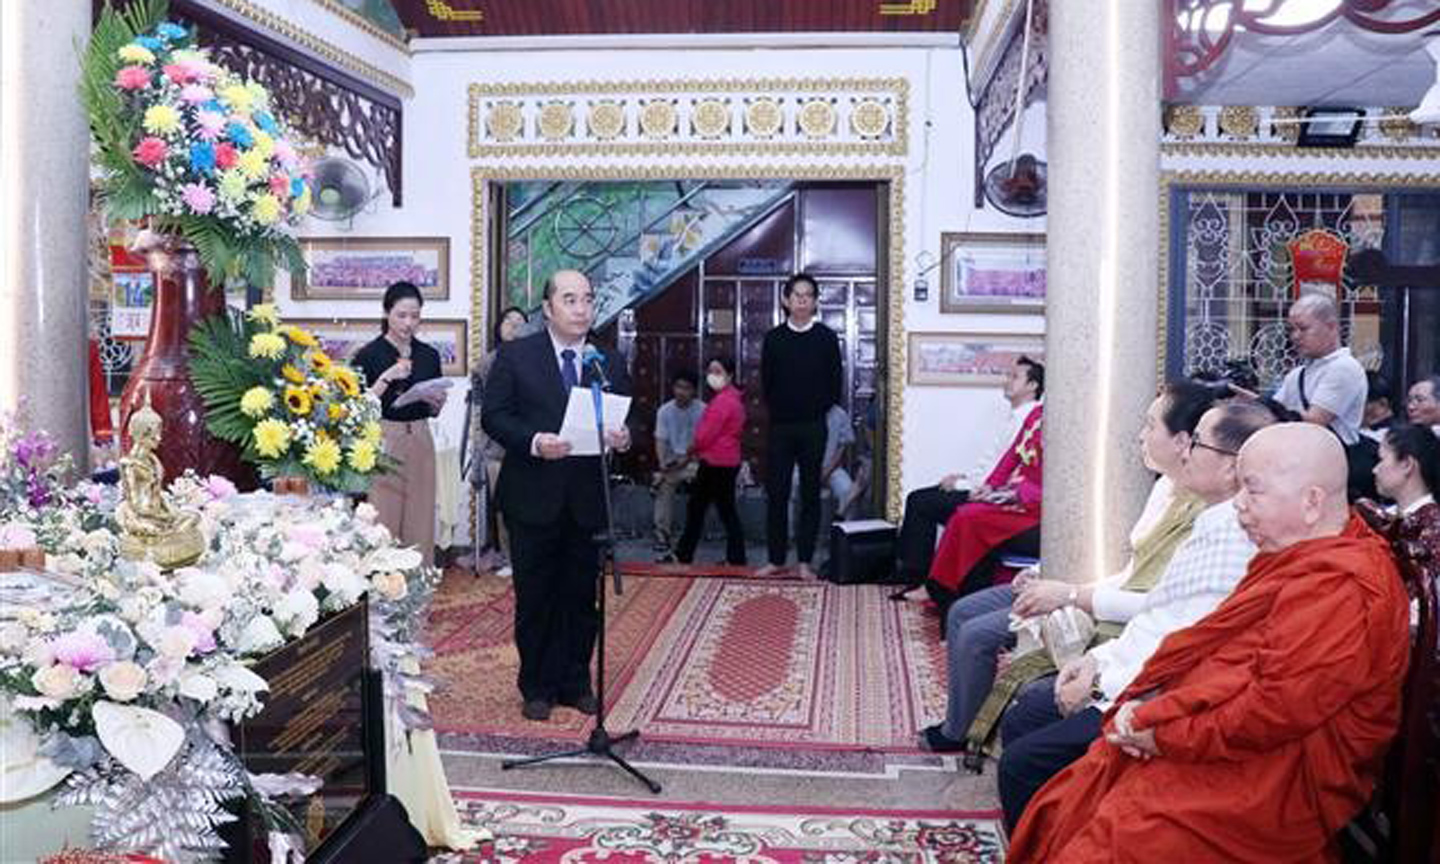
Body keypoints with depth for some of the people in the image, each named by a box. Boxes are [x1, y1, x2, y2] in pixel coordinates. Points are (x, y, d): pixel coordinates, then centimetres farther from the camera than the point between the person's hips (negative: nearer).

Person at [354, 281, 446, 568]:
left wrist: (437, 401, -4)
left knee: (419, 522, 4)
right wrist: (387, 378, -16)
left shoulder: (429, 355, 10)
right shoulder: (369, 355, -2)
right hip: (381, 444, -4)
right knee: (382, 525, -6)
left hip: (420, 443, 4)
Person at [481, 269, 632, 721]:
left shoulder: (610, 364, 7)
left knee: (581, 597, 10)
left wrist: (623, 437, -16)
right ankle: (536, 688, 21)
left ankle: (575, 683, 24)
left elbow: (627, 421, 8)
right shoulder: (515, 355, -1)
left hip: (588, 498, 2)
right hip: (533, 497, -2)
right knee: (534, 596, 8)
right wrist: (533, 442, -22)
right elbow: (493, 416, -5)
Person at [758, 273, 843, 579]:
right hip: (780, 427, 1)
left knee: (811, 494, 3)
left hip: (814, 427, -1)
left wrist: (818, 412, 2)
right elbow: (766, 382, 8)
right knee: (776, 493, 2)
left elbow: (835, 384, 4)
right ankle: (776, 559, 11)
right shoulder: (773, 338, 4)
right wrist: (778, 412, 4)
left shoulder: (827, 338, 1)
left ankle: (805, 561, 10)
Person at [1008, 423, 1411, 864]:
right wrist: (1147, 700, -1)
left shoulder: (1341, 590, -20)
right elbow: (1208, 644, 15)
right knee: (1061, 810, 0)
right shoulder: (1295, 557, 14)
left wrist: (1164, 735, -15)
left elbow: (1276, 708, -25)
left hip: (1277, 785, -9)